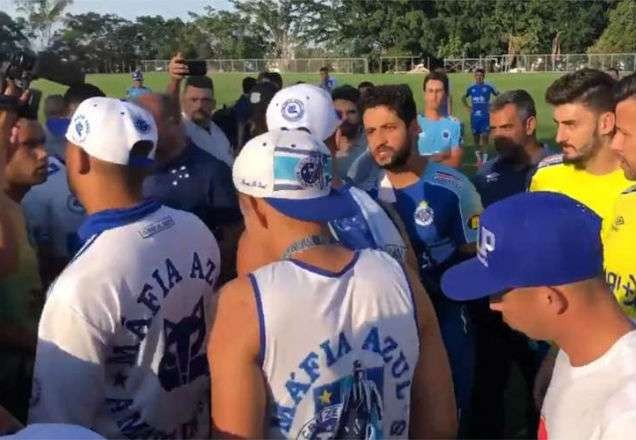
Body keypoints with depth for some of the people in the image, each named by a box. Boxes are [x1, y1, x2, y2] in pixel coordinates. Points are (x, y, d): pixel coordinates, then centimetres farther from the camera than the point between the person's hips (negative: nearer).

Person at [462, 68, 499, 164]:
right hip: (474, 116, 3)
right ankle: (478, 153, 28)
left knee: (485, 136, -9)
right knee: (476, 136, 9)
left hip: (485, 116, -3)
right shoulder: (471, 88, 7)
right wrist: (468, 107, 11)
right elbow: (463, 98, 24)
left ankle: (484, 158, -8)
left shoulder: (488, 87, -1)